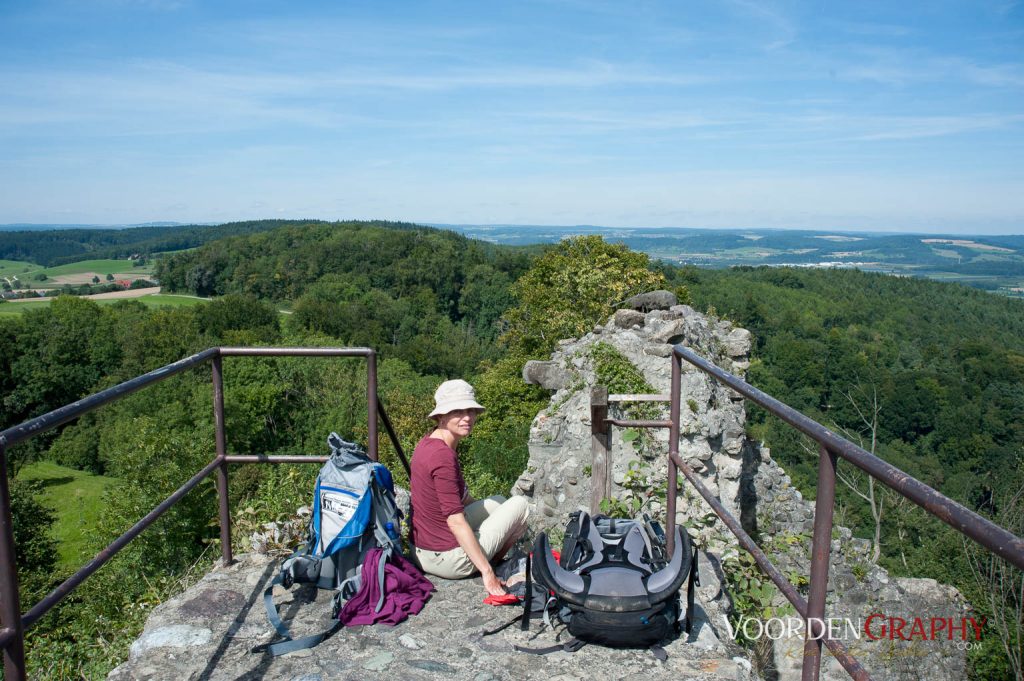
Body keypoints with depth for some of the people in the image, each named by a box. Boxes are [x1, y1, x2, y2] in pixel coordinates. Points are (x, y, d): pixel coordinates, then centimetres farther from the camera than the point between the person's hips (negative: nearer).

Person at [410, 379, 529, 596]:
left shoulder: (429, 442, 5)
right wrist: (487, 572, -22)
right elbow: (456, 521, -25)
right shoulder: (443, 456, -24)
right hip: (448, 559, -9)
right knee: (520, 504, 5)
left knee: (498, 502, 24)